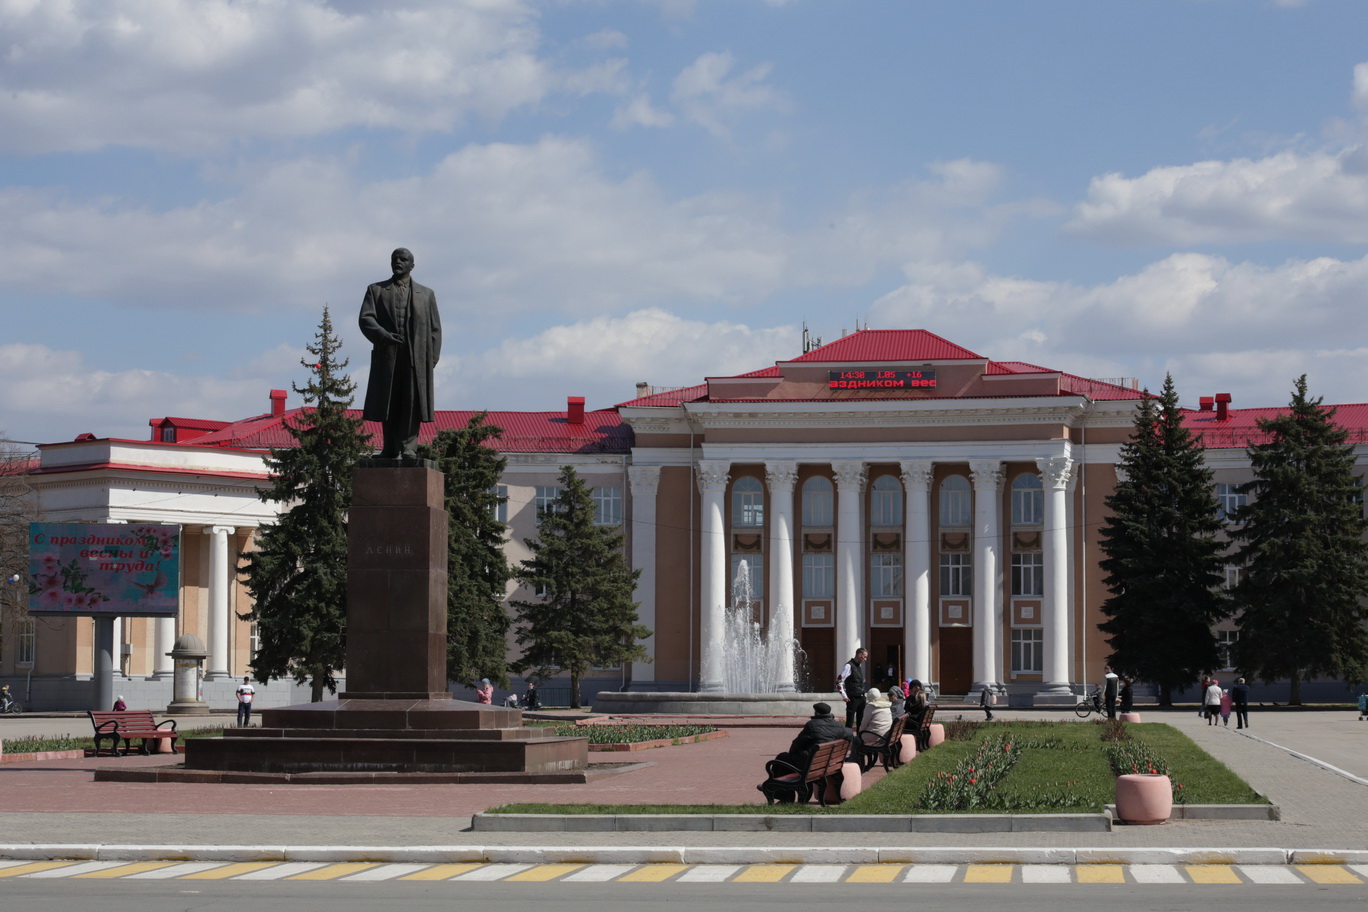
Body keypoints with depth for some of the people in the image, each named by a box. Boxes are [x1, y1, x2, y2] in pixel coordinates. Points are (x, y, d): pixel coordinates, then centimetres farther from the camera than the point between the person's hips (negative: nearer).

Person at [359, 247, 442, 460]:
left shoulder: (426, 294, 19)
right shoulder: (376, 290, 16)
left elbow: (434, 329, 13)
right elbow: (366, 319, 2)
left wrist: (432, 358, 0)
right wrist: (383, 335, -17)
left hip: (416, 358, 0)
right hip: (387, 355, 0)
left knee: (412, 403, -7)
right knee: (388, 404, 0)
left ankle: (408, 448, -8)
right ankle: (390, 449, 5)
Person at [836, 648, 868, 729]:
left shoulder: (860, 666, 13)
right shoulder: (849, 666, -13)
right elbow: (839, 681, -16)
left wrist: (863, 694, 14)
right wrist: (844, 696, -16)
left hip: (861, 697, 8)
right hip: (853, 698, -8)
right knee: (850, 722, -5)